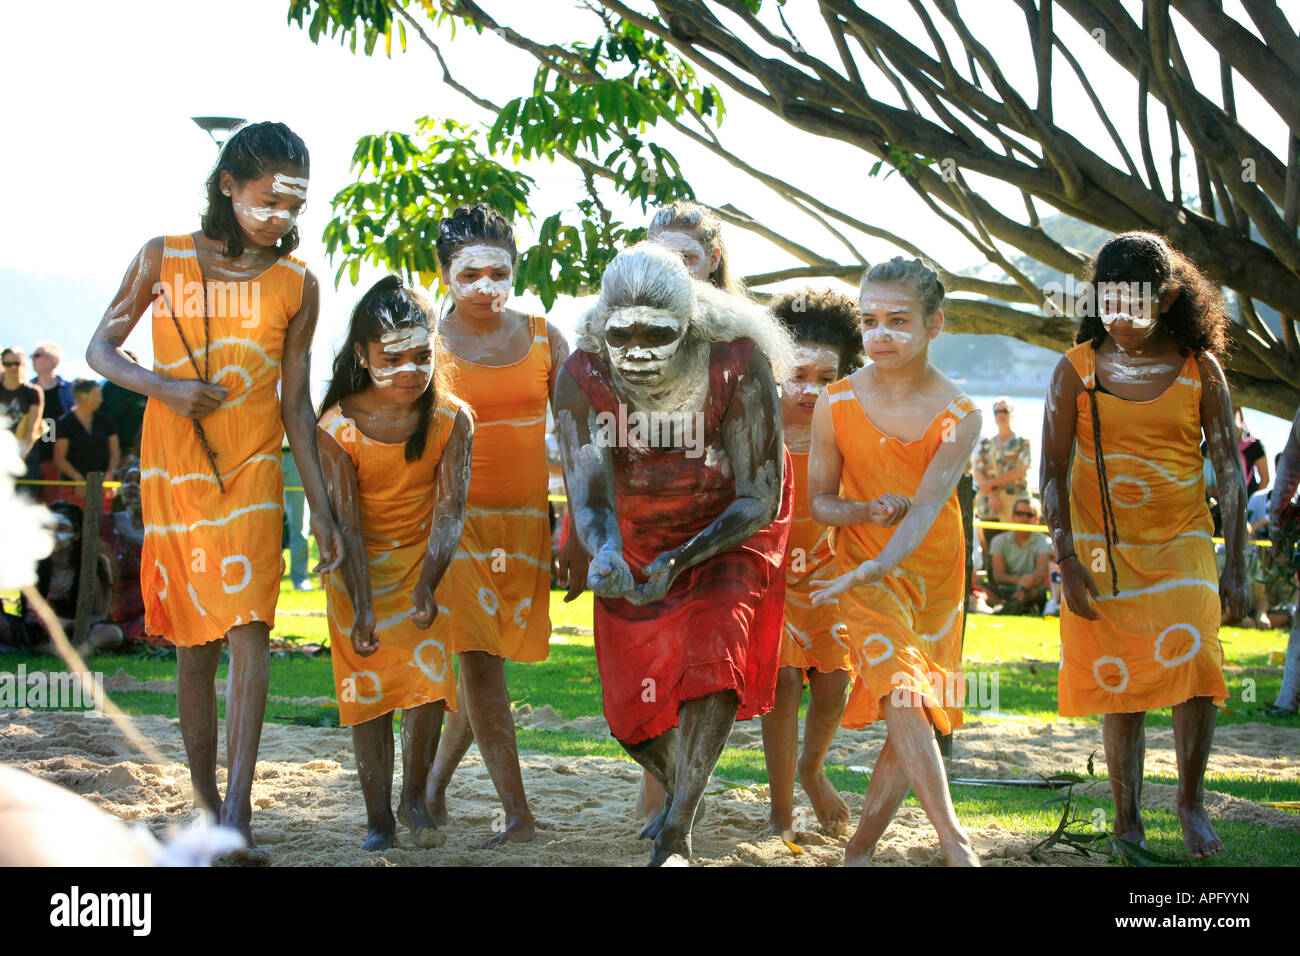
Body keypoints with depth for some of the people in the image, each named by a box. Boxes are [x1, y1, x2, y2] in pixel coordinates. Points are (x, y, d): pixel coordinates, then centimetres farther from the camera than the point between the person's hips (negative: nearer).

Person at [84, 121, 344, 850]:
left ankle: (238, 811, -23)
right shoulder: (162, 260, 1)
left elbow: (295, 405, 5)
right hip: (172, 474, 1)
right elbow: (102, 349, 7)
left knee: (248, 629, -17)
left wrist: (323, 510, 2)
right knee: (194, 644, 6)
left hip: (251, 473, -1)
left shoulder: (297, 285, 2)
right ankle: (207, 805, 14)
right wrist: (163, 387, -13)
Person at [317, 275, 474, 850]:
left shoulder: (452, 419, -13)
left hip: (425, 562, 1)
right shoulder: (338, 428, -17)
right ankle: (378, 817, 9)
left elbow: (450, 509, -16)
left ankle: (415, 796, 6)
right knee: (367, 688, -1)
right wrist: (362, 607, -26)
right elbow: (347, 524, -18)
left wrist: (427, 585, -29)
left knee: (428, 672, -14)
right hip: (360, 567, -1)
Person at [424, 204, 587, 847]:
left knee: (488, 658, 7)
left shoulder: (544, 340, 5)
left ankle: (433, 786, 27)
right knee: (480, 662, -10)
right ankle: (517, 815, -6)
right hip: (457, 522, -3)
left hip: (526, 522, 3)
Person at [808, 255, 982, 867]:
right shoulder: (836, 405, -8)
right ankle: (954, 842, -21)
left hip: (934, 573, 2)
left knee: (919, 713, 4)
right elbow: (818, 499, 3)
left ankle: (858, 851, 19)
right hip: (862, 569, -2)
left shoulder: (959, 416, -11)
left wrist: (870, 569, -37)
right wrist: (863, 512, -19)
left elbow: (928, 506, -22)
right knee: (900, 690, -23)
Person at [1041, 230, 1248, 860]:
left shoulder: (1200, 369, -1)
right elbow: (1053, 471, 0)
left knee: (1194, 665, -17)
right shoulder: (1077, 369, -2)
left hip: (1182, 545, 0)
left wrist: (1236, 565, -3)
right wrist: (1067, 560, -9)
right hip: (1102, 548, 0)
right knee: (1119, 687, 2)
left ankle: (1191, 802, 1)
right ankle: (1127, 820, 16)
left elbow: (1229, 469, 2)